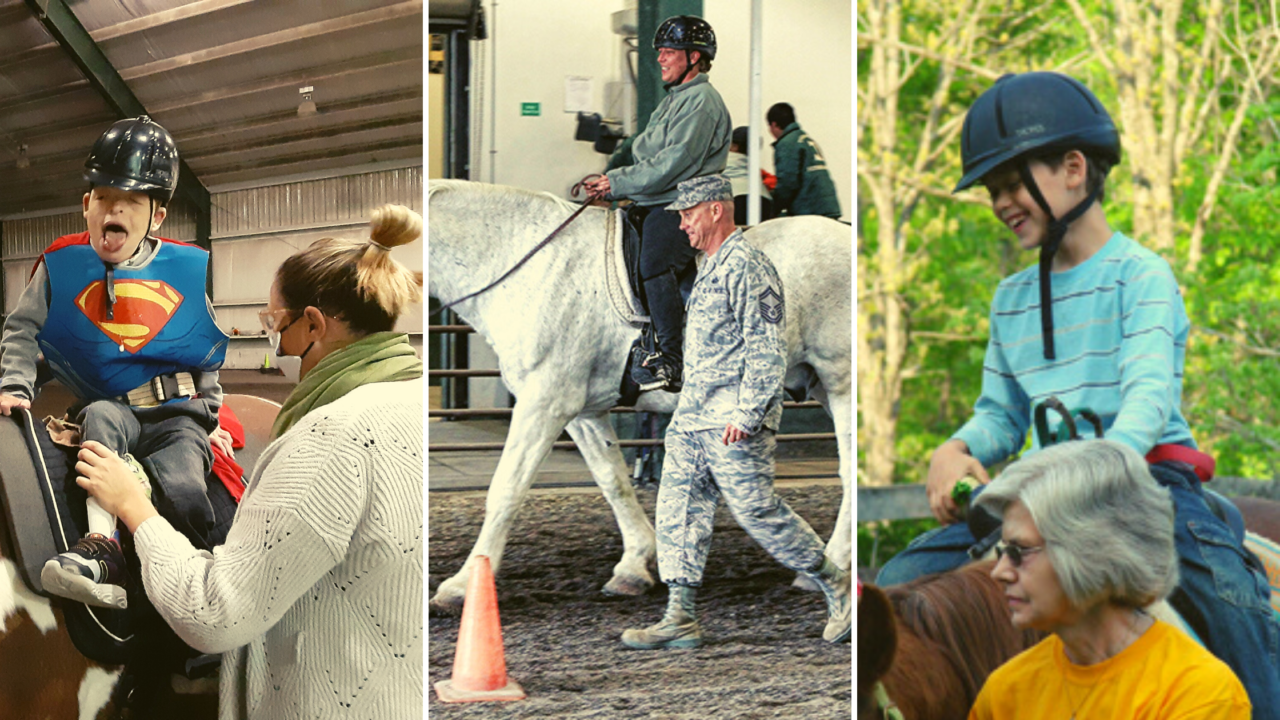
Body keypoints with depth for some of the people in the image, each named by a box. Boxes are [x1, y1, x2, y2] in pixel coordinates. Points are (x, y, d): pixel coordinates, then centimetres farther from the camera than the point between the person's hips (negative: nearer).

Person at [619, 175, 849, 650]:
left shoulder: (747, 267, -13)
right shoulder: (711, 268, 19)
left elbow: (767, 349, -18)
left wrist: (746, 415, -23)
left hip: (732, 417, -10)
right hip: (693, 414, 10)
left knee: (758, 511, -5)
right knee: (677, 509, 3)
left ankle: (838, 588, 10)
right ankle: (679, 620, 4)